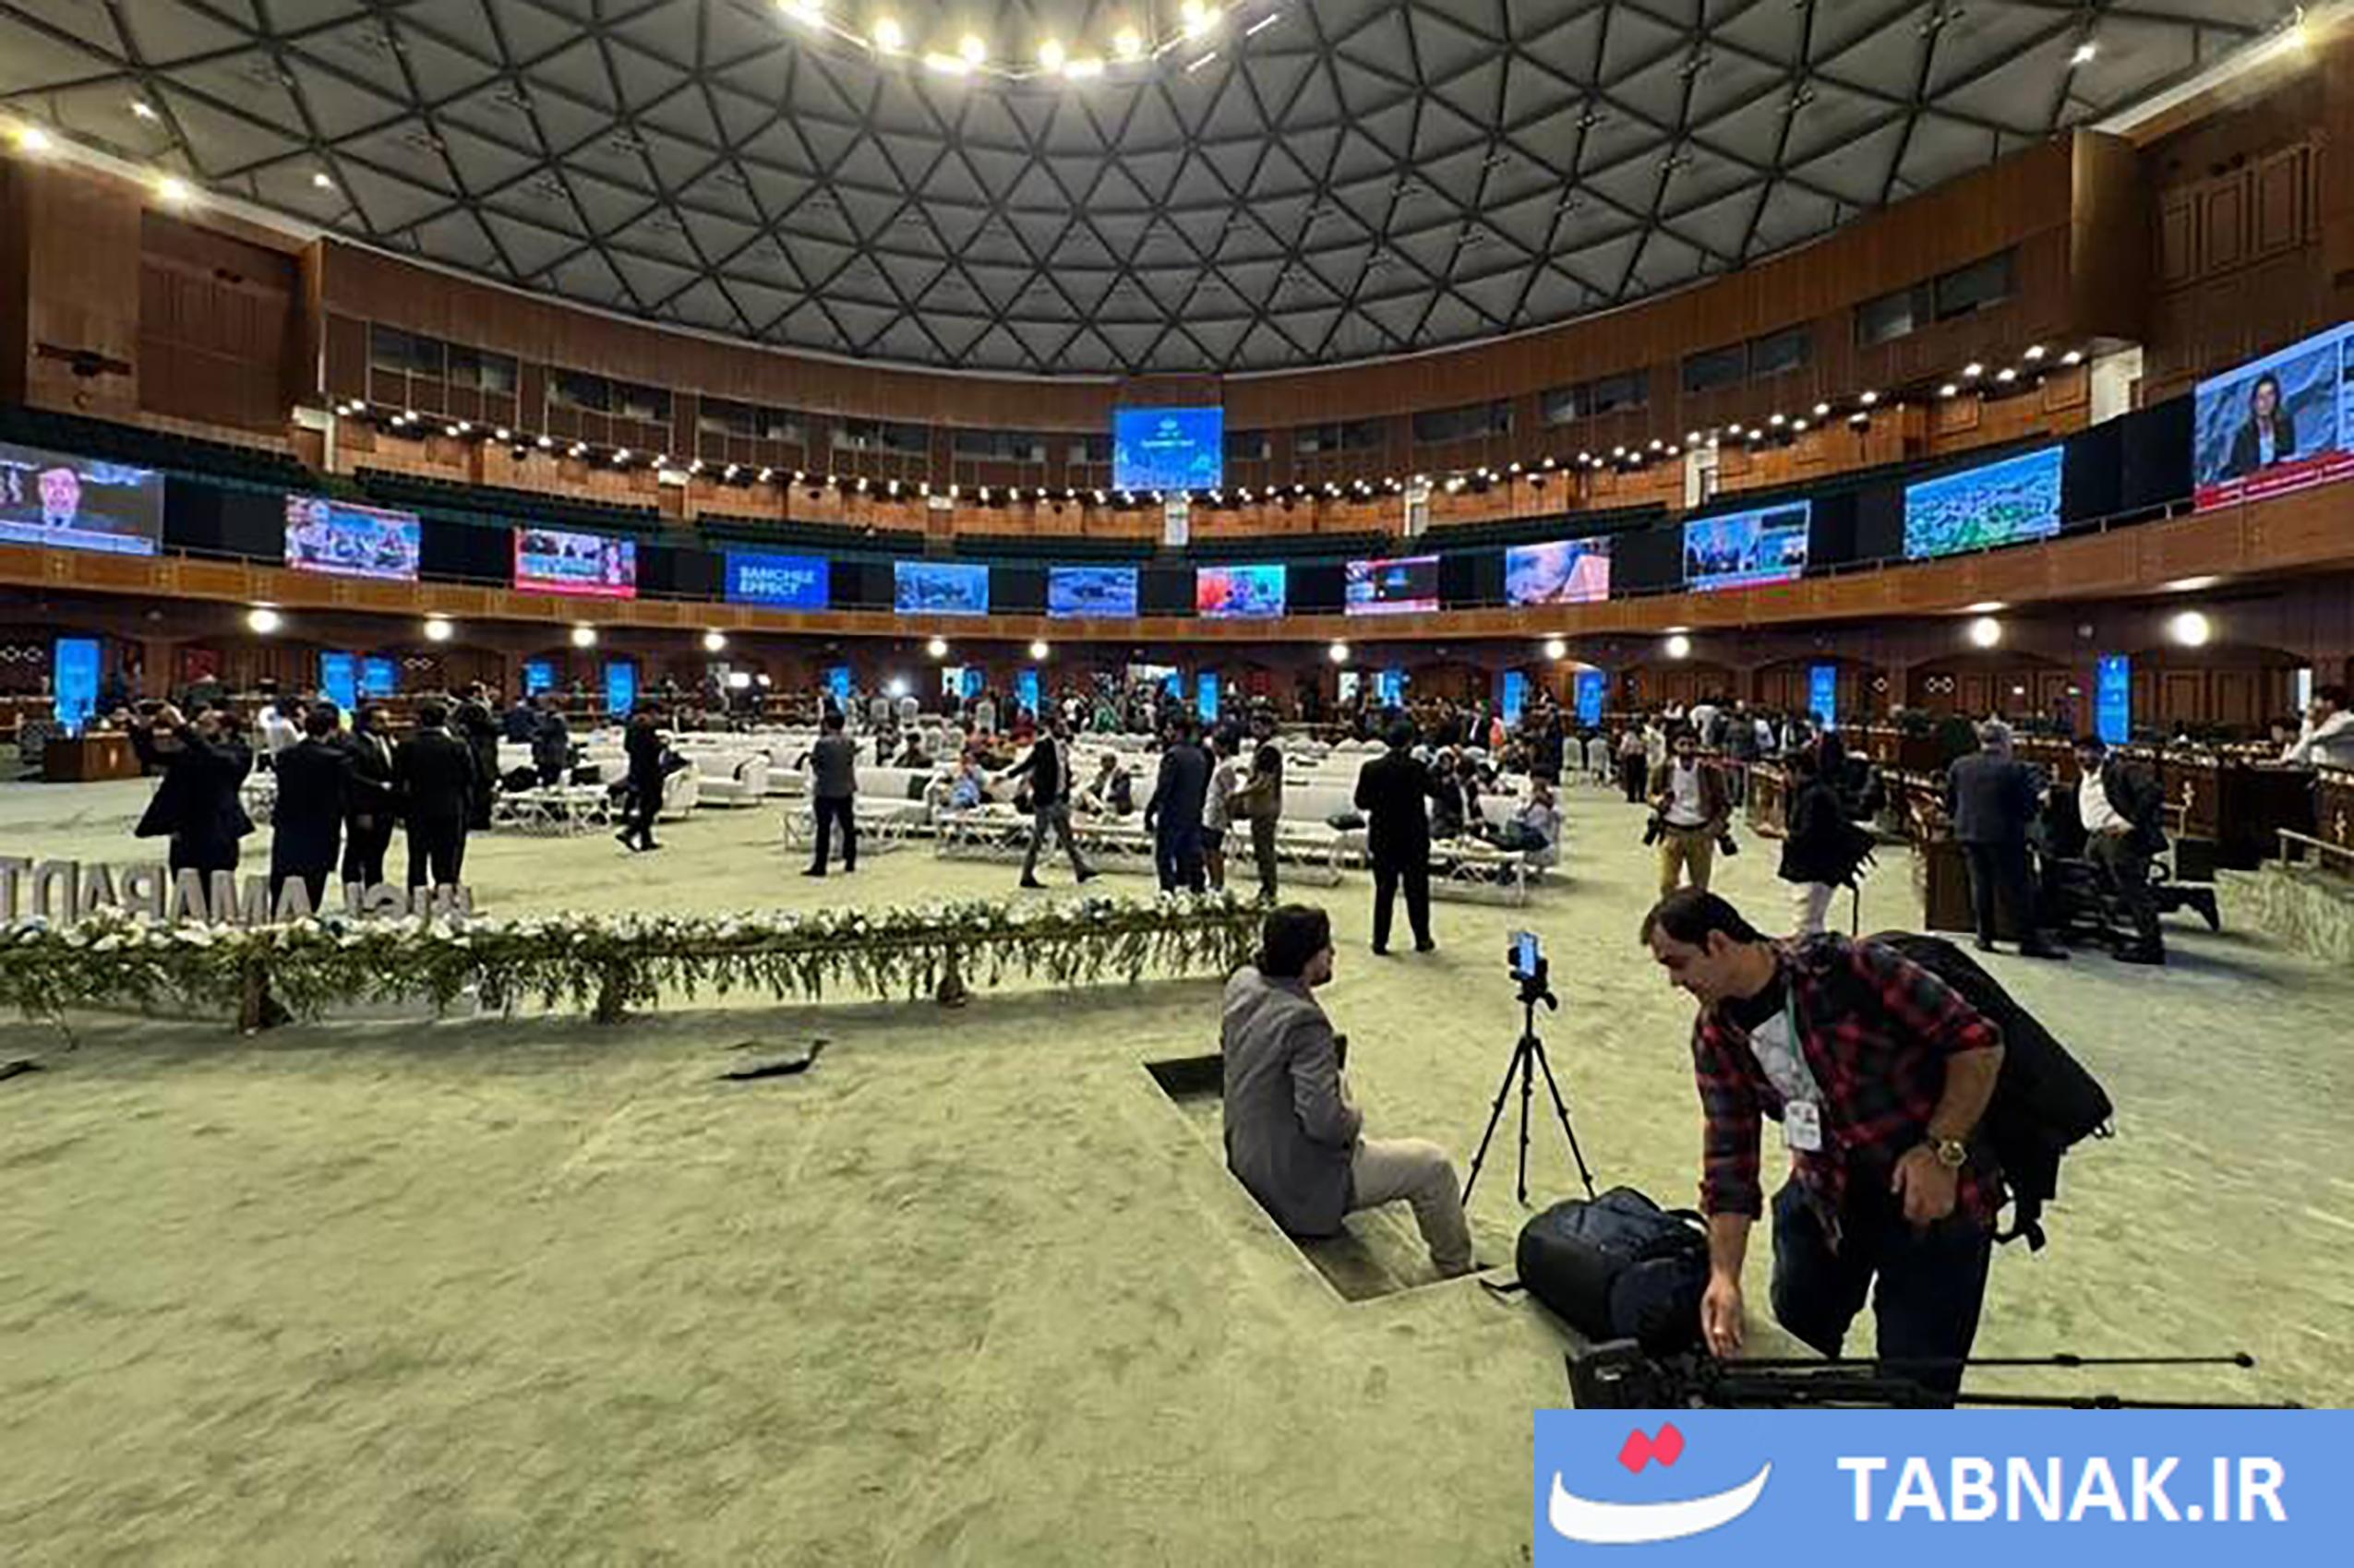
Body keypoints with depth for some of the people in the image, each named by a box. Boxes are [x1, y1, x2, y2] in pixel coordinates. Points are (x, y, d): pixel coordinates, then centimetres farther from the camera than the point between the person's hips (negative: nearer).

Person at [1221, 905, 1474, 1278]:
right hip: (1299, 1189, -9)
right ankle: (1457, 1272, 23)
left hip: (1246, 1166, 9)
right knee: (1434, 1165, 0)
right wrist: (1355, 1118, -9)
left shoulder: (1242, 983, -5)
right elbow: (1326, 1123, -30)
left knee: (1337, 1078, 30)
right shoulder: (1305, 1021, -29)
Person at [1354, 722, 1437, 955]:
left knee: (1384, 890, 10)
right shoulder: (1415, 766, -13)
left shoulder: (1370, 768, -6)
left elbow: (1361, 802, -2)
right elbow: (1434, 791, 1)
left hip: (1382, 838, 2)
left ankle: (1380, 941, 11)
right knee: (1417, 889, 12)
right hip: (1413, 839, -2)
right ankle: (1422, 939, 20)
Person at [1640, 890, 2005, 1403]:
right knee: (1795, 1342, 18)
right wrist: (1724, 1277, -13)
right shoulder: (1716, 1038, -7)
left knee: (1916, 1382, 2)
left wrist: (1942, 1151, -23)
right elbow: (1729, 1161, -6)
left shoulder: (1847, 968, -24)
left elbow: (1978, 1042, -17)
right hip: (1824, 1192, 5)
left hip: (1934, 1196, -5)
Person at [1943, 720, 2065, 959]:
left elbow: (1949, 804, 8)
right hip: (2004, 836, -4)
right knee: (2015, 889, 3)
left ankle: (1985, 937, 13)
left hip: (1968, 834, 4)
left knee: (1980, 885, 10)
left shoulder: (1959, 766, 1)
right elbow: (2029, 809, -8)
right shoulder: (2016, 769, -11)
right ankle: (2029, 940, 9)